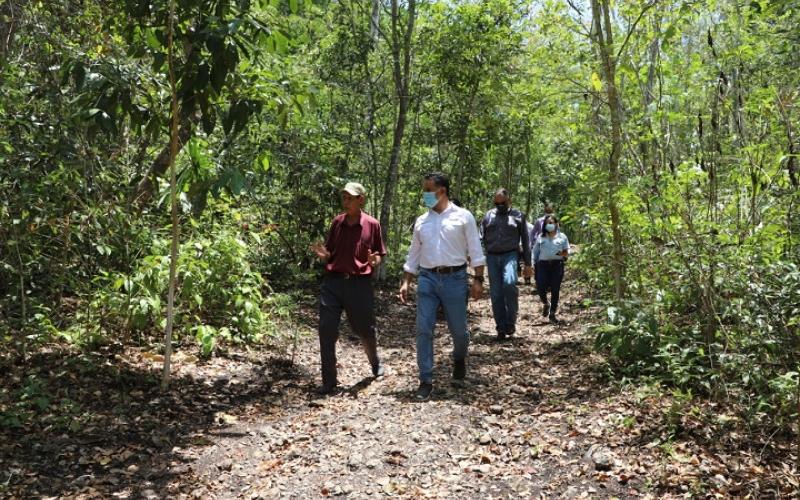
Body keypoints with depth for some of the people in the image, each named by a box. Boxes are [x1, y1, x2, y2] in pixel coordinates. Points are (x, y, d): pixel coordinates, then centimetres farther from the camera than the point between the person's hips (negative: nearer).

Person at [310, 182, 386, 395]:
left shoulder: (372, 225, 0)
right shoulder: (337, 222, 7)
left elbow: (379, 257, 7)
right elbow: (330, 255, 14)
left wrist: (374, 261, -15)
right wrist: (323, 255, -8)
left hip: (359, 283, -2)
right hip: (332, 282, 2)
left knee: (366, 329, 11)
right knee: (326, 329, -5)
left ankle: (375, 362, 42)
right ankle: (329, 381, 6)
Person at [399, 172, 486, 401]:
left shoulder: (463, 216, 1)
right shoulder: (421, 221, 12)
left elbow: (475, 250, 0)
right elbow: (413, 255, 15)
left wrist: (478, 280, -7)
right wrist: (405, 282, 7)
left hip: (454, 278, -2)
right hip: (427, 279, 3)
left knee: (458, 329, 7)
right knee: (424, 330, -5)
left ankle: (459, 359, 40)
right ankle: (426, 381, 3)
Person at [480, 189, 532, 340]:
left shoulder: (518, 216, 8)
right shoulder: (488, 216, 13)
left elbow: (525, 241, 10)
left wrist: (527, 264, 6)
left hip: (510, 255, -3)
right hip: (492, 257, 3)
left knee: (509, 283, -27)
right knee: (496, 294, 1)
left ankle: (511, 321, -12)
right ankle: (501, 328, 10)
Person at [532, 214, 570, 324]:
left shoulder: (562, 237, 9)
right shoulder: (541, 237, 13)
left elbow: (567, 252, 8)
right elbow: (535, 252, 15)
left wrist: (564, 253, -15)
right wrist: (534, 264, 7)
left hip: (557, 265, -1)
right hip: (543, 264, 1)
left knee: (555, 290, -2)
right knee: (541, 287, -13)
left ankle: (552, 314, 9)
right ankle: (545, 304, 19)